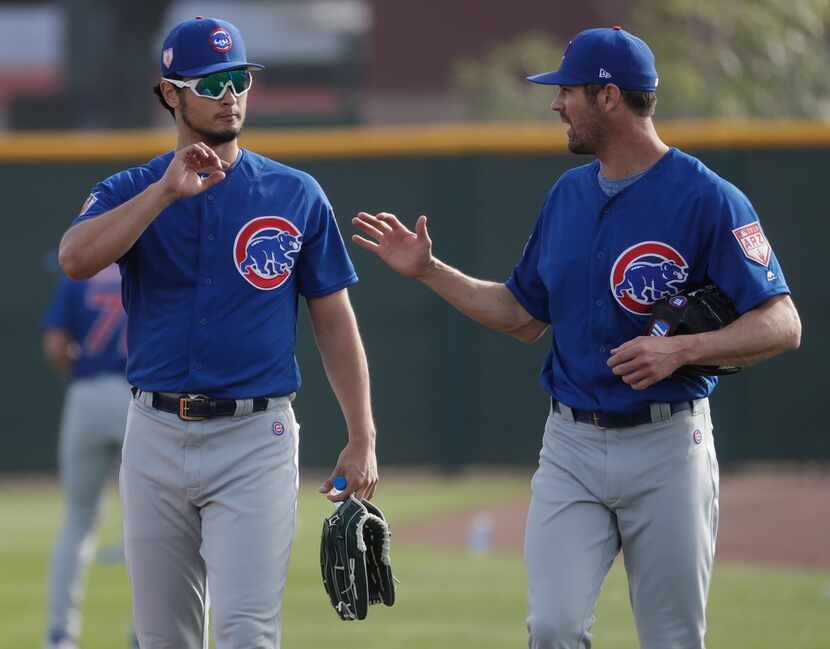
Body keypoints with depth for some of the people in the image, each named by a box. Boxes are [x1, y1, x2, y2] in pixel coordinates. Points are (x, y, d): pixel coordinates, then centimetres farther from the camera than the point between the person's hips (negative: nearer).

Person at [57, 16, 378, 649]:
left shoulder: (296, 194, 4)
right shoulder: (129, 192, 4)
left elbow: (335, 321, 6)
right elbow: (76, 258, -17)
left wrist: (362, 438, -1)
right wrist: (167, 192, -25)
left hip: (256, 437, -2)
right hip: (155, 436, 2)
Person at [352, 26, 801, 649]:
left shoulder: (708, 199, -11)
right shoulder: (568, 194, 10)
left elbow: (782, 325, -15)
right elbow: (524, 316, 21)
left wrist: (680, 349, -27)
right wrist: (428, 269, 15)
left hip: (667, 449, -5)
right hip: (572, 446, 5)